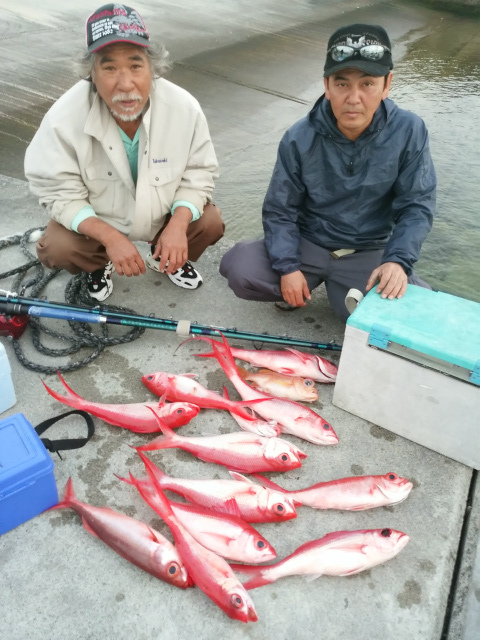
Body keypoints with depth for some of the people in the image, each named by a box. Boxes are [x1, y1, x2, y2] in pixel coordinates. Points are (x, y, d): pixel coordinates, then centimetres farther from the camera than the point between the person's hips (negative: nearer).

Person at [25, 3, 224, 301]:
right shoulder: (65, 117, -28)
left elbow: (198, 173, -14)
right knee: (54, 249, -22)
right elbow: (60, 192, -20)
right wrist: (110, 237, -34)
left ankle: (164, 255, 17)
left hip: (164, 211, 2)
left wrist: (178, 224, -31)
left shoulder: (184, 106, -24)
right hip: (94, 219, -1)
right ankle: (99, 263, 15)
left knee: (211, 223, -17)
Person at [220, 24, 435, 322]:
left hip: (370, 254, 1)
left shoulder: (409, 131, -13)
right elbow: (279, 211, -6)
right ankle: (314, 280, 6)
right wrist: (287, 267, -19)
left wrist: (398, 260, -25)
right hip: (307, 245, 0)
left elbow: (416, 205, -9)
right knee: (238, 268, -22)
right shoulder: (300, 138, -12)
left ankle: (350, 295, 9)